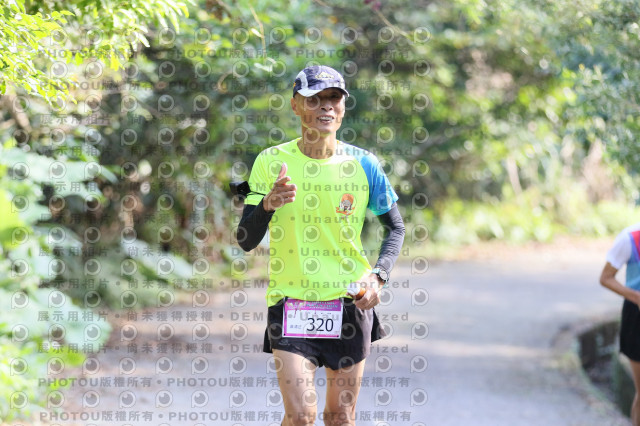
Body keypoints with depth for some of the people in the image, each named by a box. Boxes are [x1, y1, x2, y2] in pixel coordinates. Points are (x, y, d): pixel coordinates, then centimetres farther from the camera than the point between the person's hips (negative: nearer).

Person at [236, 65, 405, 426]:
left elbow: (396, 227, 13)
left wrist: (378, 276, -4)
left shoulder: (363, 165, 0)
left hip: (350, 304, 2)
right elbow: (246, 241, -4)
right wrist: (267, 205, -24)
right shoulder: (271, 162, -2)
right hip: (291, 301, -2)